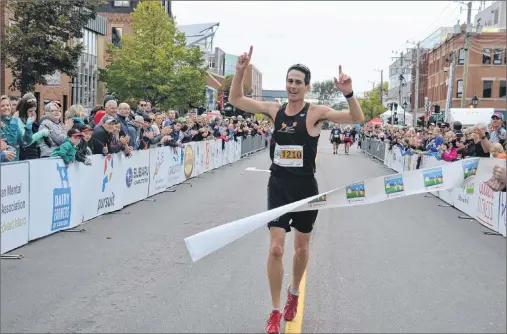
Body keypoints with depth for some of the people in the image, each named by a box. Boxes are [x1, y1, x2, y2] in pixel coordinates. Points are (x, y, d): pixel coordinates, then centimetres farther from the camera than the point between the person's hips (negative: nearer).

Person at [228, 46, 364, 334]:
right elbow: (236, 100, 5)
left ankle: (295, 292, 42)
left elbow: (358, 119, -19)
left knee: (302, 248, 14)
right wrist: (240, 71, -10)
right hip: (278, 187, 2)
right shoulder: (274, 110, 0)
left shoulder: (316, 113, -10)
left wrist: (349, 93, -37)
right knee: (276, 249, -5)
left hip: (305, 188, -1)